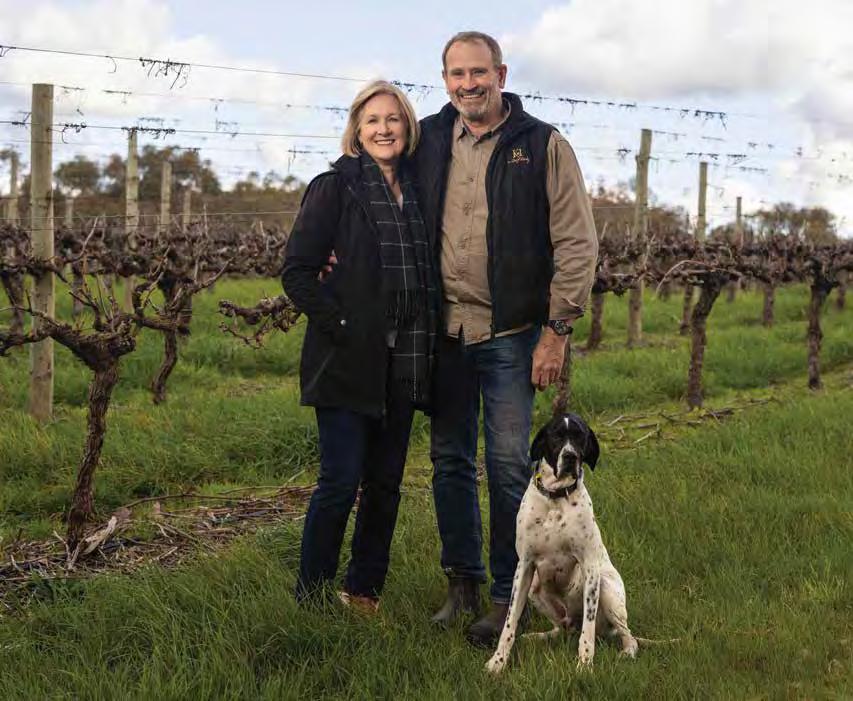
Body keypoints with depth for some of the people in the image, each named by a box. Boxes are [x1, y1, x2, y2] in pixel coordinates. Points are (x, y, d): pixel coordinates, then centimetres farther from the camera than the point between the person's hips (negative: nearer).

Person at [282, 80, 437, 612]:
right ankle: (312, 596, 7)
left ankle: (364, 592, 22)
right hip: (348, 362, -5)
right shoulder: (335, 188, -3)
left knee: (386, 483, 10)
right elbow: (297, 270, -7)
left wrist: (429, 338, 6)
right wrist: (339, 324, -14)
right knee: (341, 482, -6)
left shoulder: (419, 189, 13)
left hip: (403, 364, 6)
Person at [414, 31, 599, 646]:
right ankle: (462, 582, 24)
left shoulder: (543, 146, -4)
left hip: (509, 335, -4)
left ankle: (507, 596, 9)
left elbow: (577, 243, -6)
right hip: (444, 331, 4)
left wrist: (556, 331, -10)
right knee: (450, 461, 10)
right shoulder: (428, 142, 8)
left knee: (508, 466, -3)